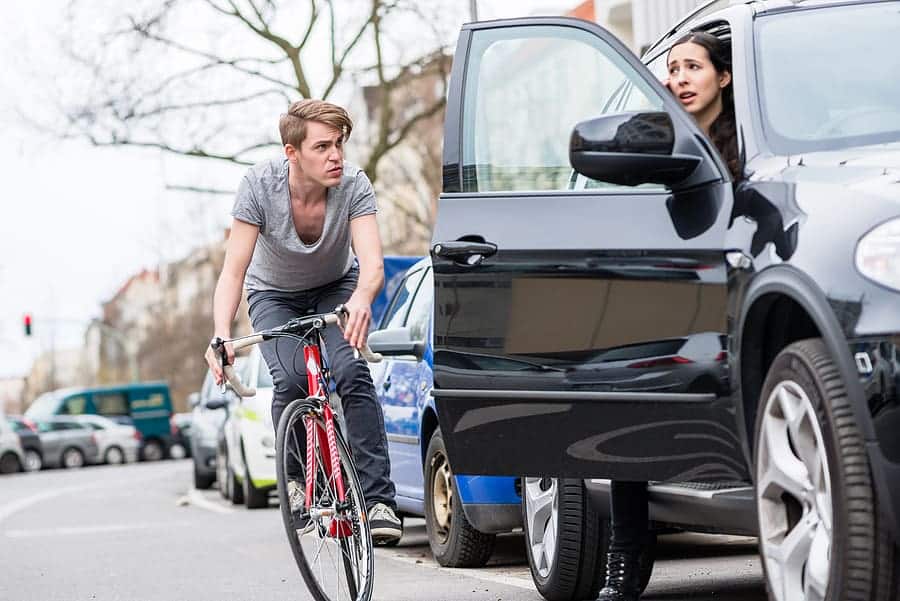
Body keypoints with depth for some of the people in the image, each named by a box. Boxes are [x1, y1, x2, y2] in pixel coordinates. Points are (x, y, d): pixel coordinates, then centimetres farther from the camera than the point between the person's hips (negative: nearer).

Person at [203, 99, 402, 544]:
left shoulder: (353, 185, -28)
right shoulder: (260, 185, -29)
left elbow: (372, 262, -39)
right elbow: (233, 271, -31)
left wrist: (361, 299, -64)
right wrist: (221, 335, -48)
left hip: (336, 288, 0)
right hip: (275, 295, 0)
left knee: (351, 371, -26)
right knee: (291, 378, -27)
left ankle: (378, 498, -22)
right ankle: (297, 479, -1)